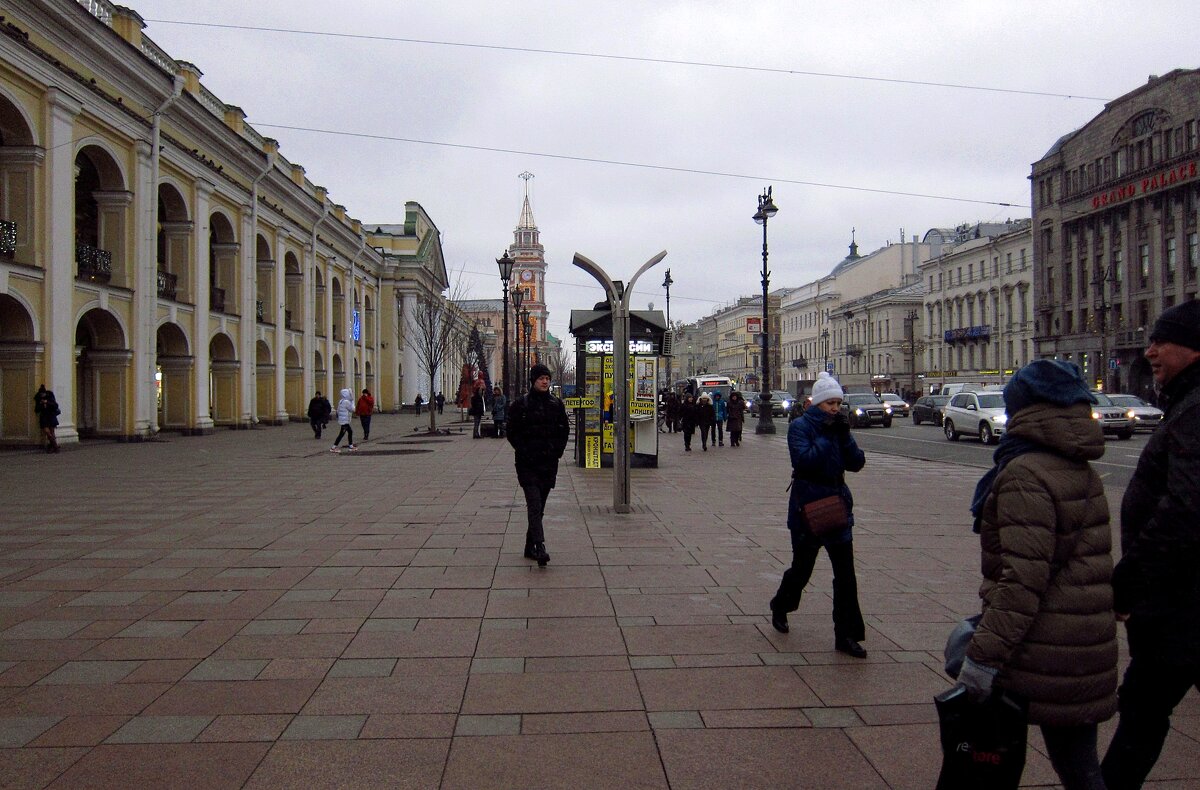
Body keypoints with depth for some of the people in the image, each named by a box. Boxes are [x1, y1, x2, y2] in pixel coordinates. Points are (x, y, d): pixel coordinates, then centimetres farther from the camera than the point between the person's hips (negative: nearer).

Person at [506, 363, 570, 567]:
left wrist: (557, 451, 3)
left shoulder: (556, 404, 8)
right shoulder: (520, 404, -1)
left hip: (549, 462, 4)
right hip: (528, 464, -4)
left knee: (538, 507, 10)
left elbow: (564, 430, 14)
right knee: (535, 506, -15)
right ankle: (540, 548, -23)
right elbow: (512, 433, -1)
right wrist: (524, 452, -9)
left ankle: (530, 547, 21)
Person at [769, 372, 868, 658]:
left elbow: (857, 463, 0)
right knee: (802, 567, 11)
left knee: (846, 574, 0)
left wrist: (845, 436, -12)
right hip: (807, 507, -4)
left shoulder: (837, 427, 7)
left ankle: (846, 636, 7)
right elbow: (804, 460, -24)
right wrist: (827, 436, -22)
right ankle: (780, 608, 39)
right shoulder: (800, 427, -9)